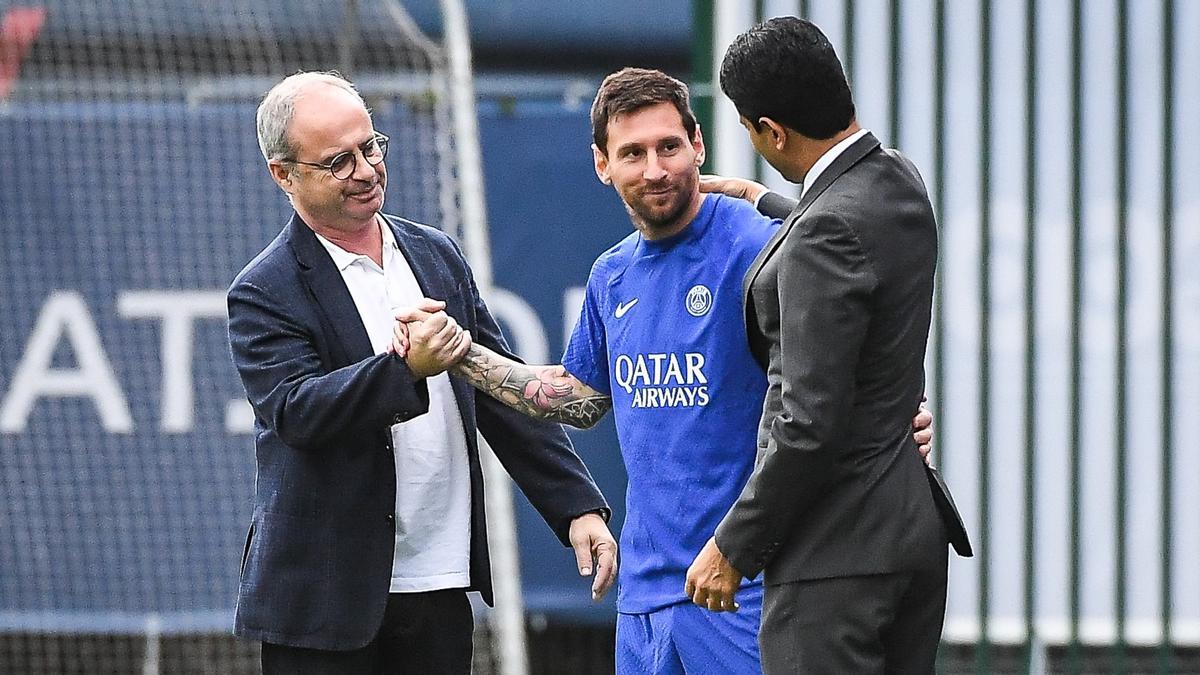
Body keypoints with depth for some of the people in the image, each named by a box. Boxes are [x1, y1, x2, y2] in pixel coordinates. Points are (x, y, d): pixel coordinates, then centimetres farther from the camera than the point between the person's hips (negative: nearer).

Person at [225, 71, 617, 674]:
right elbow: (295, 412, -20)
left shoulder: (436, 255, 12)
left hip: (442, 588, 5)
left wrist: (578, 506, 9)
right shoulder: (266, 292, -6)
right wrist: (406, 369, -33)